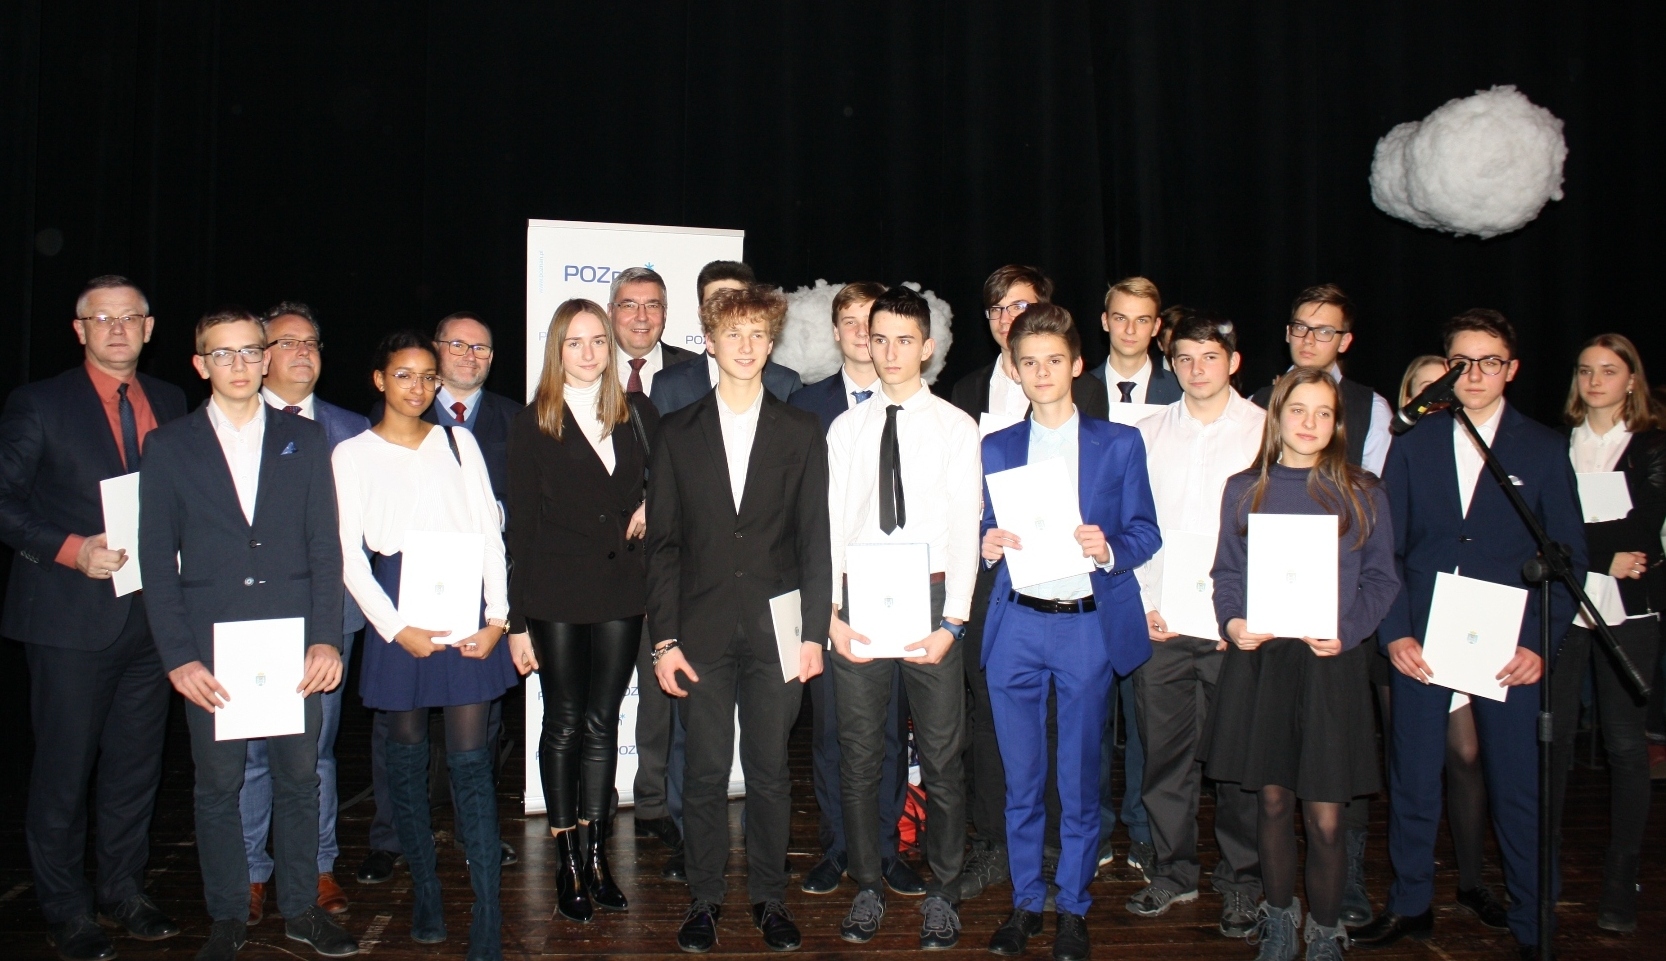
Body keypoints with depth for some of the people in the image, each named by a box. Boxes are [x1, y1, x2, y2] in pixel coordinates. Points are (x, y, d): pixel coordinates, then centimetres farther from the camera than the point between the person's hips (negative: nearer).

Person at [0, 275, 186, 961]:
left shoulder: (170, 403, 9)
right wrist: (69, 548, -17)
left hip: (151, 614, 4)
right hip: (71, 616, -4)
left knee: (137, 763, 13)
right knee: (64, 769, 5)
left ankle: (124, 889, 29)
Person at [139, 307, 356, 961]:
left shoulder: (304, 439, 7)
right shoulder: (168, 447, 5)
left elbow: (325, 546, 4)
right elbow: (158, 562, 3)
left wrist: (326, 637, -5)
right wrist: (177, 656, -5)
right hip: (210, 648, 0)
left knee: (299, 778, 8)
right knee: (217, 784, 7)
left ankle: (301, 908, 24)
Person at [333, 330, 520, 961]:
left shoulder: (458, 443, 10)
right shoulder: (353, 454, 6)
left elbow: (490, 534, 7)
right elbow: (350, 555, 1)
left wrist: (497, 617, -4)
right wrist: (395, 628, -9)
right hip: (398, 616, 0)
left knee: (471, 760, -3)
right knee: (407, 758, 8)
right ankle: (424, 892, 24)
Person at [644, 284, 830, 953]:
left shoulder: (801, 433, 5)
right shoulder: (678, 433, 6)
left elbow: (815, 540, 3)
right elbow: (663, 542, 3)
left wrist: (813, 633, -3)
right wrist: (664, 638, -3)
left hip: (775, 628, 0)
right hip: (703, 628, 0)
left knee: (770, 771, 8)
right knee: (704, 772, 6)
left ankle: (769, 898, 24)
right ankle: (704, 899, 22)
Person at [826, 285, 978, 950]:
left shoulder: (956, 427, 2)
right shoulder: (846, 428, 8)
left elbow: (965, 527, -3)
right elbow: (832, 526, 4)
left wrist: (951, 622, -10)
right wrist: (831, 614, -5)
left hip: (931, 598, -2)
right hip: (859, 601, 2)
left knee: (942, 756, 5)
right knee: (858, 755, 8)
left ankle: (942, 894, 21)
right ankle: (867, 888, 23)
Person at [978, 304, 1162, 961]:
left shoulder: (1120, 444, 5)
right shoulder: (995, 448, 11)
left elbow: (1145, 532, 4)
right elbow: (988, 533, 12)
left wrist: (1108, 550, -17)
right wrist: (990, 547, -11)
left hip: (1089, 628, -2)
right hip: (1016, 628, 2)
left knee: (1079, 779, 6)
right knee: (1021, 778, 8)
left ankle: (1073, 908, 21)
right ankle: (1025, 900, 23)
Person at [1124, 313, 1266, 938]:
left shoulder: (1266, 430, 2)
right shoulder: (1148, 434, 10)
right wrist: (1143, 604, 0)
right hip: (1160, 625, 2)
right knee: (1164, 753, 6)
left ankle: (1240, 880, 20)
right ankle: (1173, 872, 21)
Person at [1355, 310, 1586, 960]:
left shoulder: (1545, 450, 4)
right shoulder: (1414, 445, 7)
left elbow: (1568, 556, 3)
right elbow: (1386, 548, 5)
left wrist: (1541, 643, -7)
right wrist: (1393, 633, -5)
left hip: (1509, 649, -1)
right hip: (1419, 645, 1)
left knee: (1517, 789, 5)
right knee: (1411, 783, 9)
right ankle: (1410, 906, 25)